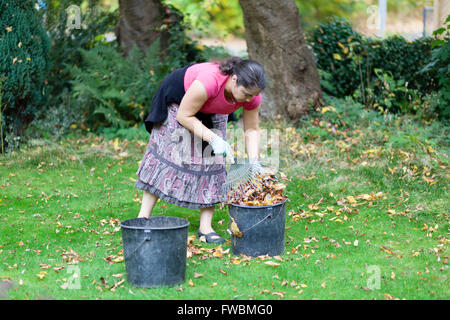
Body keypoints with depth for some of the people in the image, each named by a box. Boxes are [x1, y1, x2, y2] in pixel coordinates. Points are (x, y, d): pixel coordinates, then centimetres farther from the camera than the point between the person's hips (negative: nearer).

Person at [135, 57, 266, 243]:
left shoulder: (252, 94, -27)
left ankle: (205, 228, 0)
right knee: (167, 157, -8)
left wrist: (254, 163, -21)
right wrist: (214, 139, -35)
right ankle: (143, 219, -2)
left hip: (212, 114, 5)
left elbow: (252, 129, -11)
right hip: (179, 101, -5)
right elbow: (184, 116, -31)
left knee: (212, 160, -4)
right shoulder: (208, 82, -45)